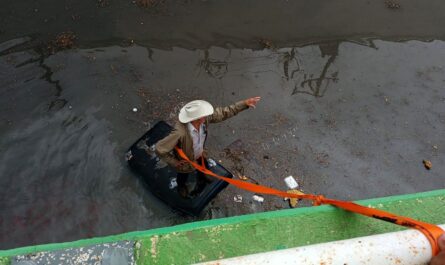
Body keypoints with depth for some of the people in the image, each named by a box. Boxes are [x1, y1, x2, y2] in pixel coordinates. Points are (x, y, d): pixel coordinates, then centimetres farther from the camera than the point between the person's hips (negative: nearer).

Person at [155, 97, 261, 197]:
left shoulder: (204, 119, -32)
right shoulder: (180, 132, -49)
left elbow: (223, 113, -18)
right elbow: (160, 149, -43)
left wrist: (244, 103, -22)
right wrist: (174, 162, -28)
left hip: (199, 154, 5)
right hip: (185, 161, -4)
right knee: (183, 177, 31)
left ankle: (201, 178, 74)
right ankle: (181, 186, 69)